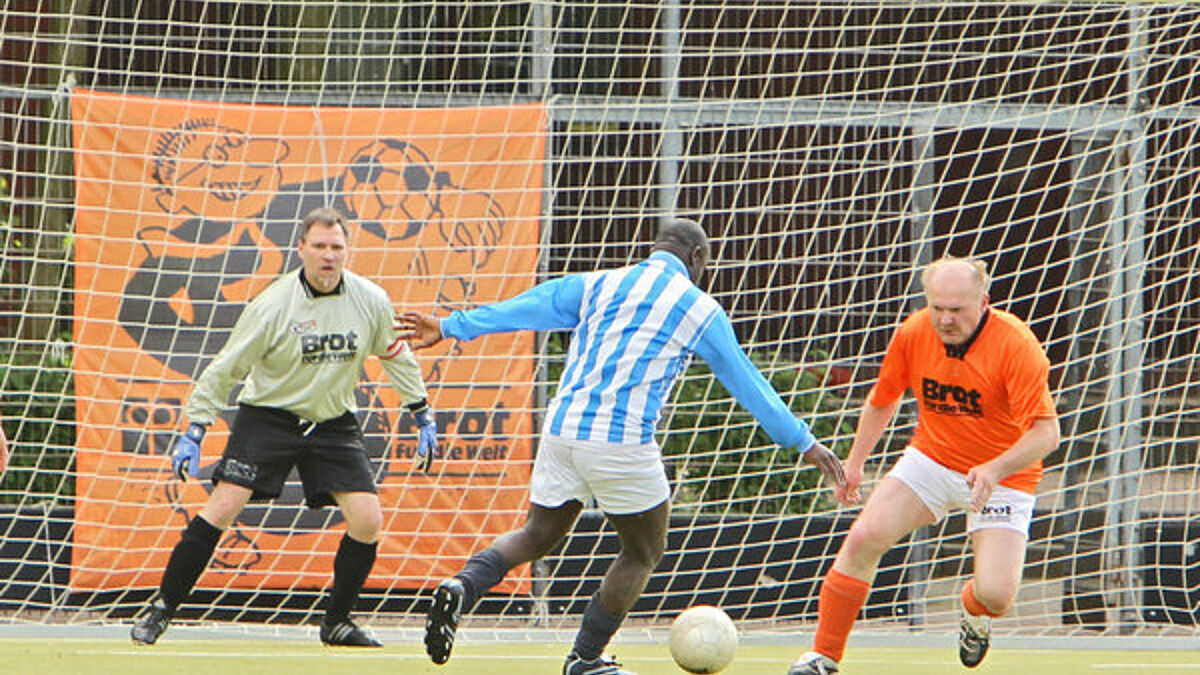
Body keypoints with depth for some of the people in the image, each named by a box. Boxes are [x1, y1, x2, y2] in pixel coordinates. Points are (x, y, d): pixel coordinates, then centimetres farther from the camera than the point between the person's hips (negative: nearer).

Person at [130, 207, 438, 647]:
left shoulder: (371, 301, -7)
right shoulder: (272, 306, -17)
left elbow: (396, 355, 11)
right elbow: (226, 369, -11)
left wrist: (422, 417, 13)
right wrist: (194, 432, -13)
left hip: (333, 422, 3)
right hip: (268, 416, -3)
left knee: (368, 521, -8)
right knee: (222, 507, -15)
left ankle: (337, 622, 12)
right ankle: (162, 608, -3)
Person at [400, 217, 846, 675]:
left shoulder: (597, 285, 15)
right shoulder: (700, 309, 7)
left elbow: (526, 308, 12)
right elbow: (748, 384, 11)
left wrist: (449, 327, 16)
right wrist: (803, 443, 19)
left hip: (562, 431, 4)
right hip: (622, 442, -4)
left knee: (537, 535, 17)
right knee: (644, 552, 15)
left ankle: (463, 587, -10)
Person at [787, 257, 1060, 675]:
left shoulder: (1015, 345, -24)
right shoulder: (913, 334, -10)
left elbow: (1046, 432, -28)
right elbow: (882, 400, 10)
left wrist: (995, 470, -41)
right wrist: (855, 463, 8)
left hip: (1003, 474, -3)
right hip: (932, 456, 3)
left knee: (996, 594, -17)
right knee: (863, 538, -15)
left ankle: (974, 614, 24)